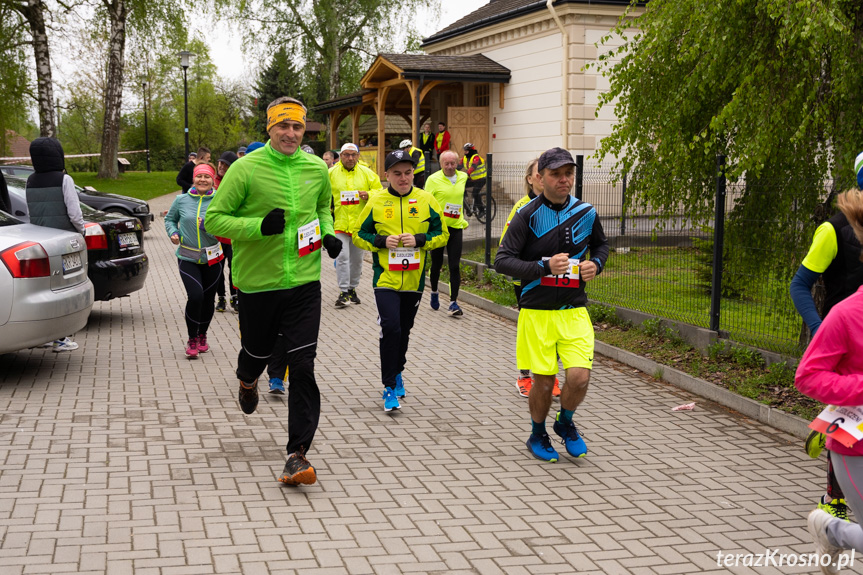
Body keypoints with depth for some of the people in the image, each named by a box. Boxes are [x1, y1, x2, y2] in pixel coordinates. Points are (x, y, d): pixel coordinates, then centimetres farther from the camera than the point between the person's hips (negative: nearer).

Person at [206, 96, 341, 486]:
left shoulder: (316, 168, 4)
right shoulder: (246, 168, -9)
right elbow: (214, 220, -8)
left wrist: (328, 234, 4)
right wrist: (259, 226, -22)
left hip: (304, 282, 2)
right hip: (257, 282, -1)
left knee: (302, 367, -8)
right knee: (257, 353, 17)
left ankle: (298, 453, -2)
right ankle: (247, 381, 57)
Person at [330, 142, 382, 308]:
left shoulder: (367, 173, 4)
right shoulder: (331, 173, 0)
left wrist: (369, 195, -11)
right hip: (340, 223, -2)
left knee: (357, 258, 11)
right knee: (342, 257, -10)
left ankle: (352, 288, 26)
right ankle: (343, 292, -6)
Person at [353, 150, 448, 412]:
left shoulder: (426, 200, 0)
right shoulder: (376, 201, -2)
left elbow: (442, 234, 5)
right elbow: (359, 235, 5)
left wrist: (420, 239, -13)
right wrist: (382, 241, -14)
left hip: (414, 280, 2)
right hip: (385, 279, -2)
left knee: (404, 330, 15)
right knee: (390, 328, -13)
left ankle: (397, 372, 39)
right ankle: (390, 386, -2)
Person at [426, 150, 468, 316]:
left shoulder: (463, 177, 6)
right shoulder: (433, 179, -9)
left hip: (455, 227, 3)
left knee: (454, 267, -3)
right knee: (437, 265, 10)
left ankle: (453, 302, 0)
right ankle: (434, 293, 36)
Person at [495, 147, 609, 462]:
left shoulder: (586, 213, 4)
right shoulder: (527, 215, -7)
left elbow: (601, 244, 24)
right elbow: (502, 260, -10)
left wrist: (595, 264, 2)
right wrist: (544, 266, -22)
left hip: (575, 310, 3)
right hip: (537, 312, -2)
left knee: (579, 377, -10)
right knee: (544, 382, 2)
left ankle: (565, 423, 23)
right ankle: (537, 436, 30)